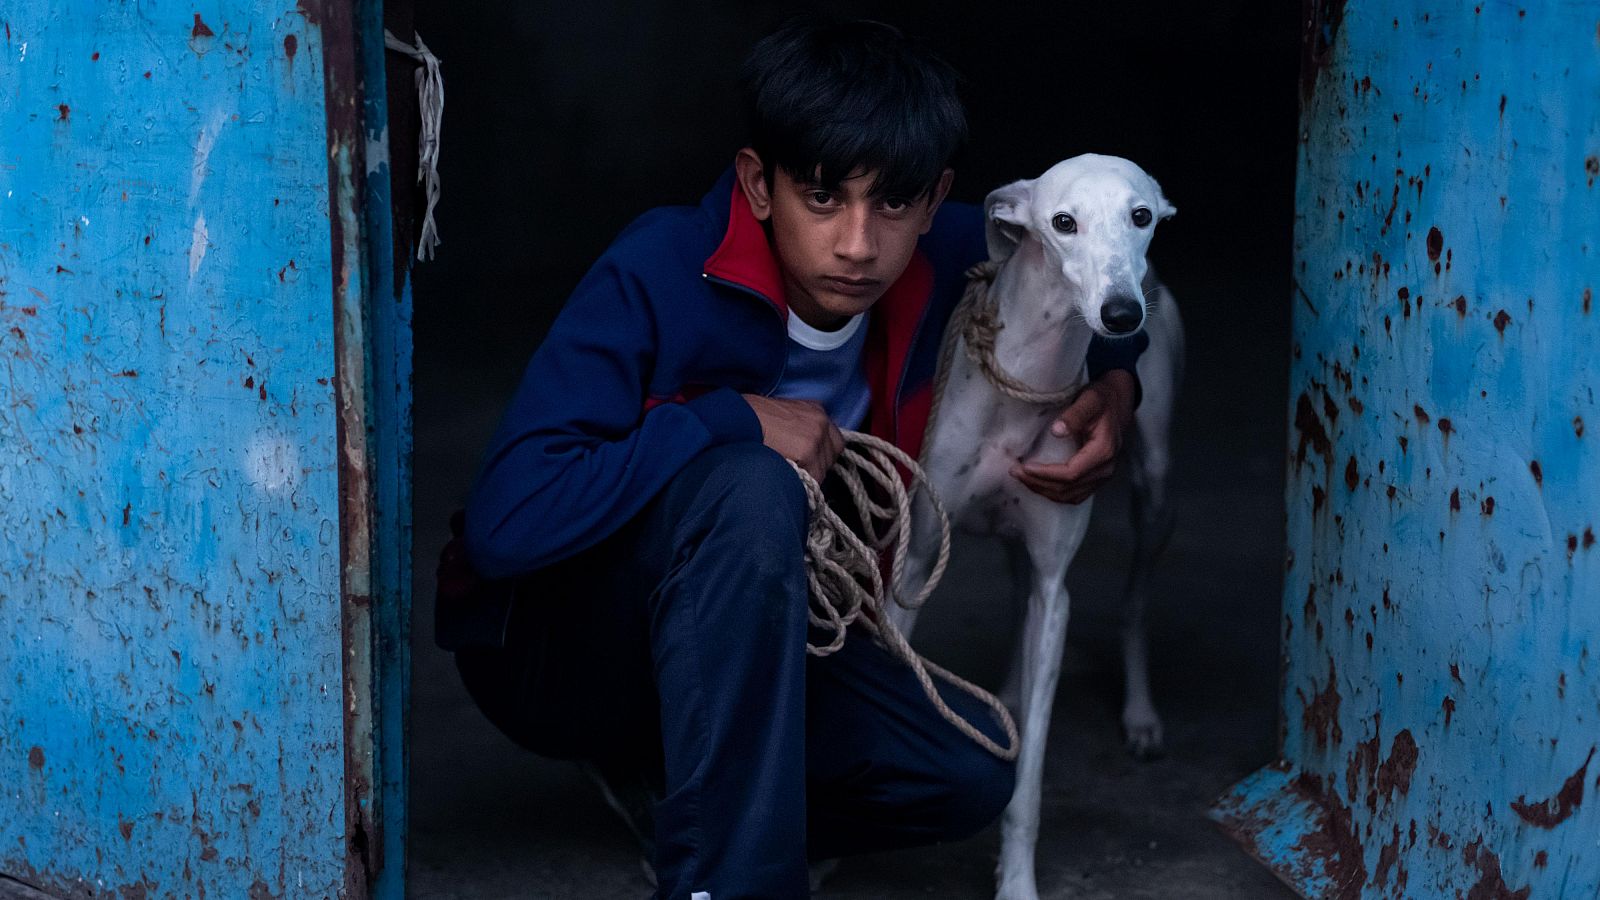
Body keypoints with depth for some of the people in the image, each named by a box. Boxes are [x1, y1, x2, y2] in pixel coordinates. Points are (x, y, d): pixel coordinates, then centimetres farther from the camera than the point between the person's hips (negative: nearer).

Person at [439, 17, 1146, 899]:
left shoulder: (942, 264, -9)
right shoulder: (658, 274, -26)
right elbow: (505, 521, -35)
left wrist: (1112, 384, -8)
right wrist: (730, 419, -31)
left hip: (738, 650, 6)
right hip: (550, 642, -6)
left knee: (970, 772, -16)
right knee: (752, 487, -35)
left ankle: (686, 791, 7)